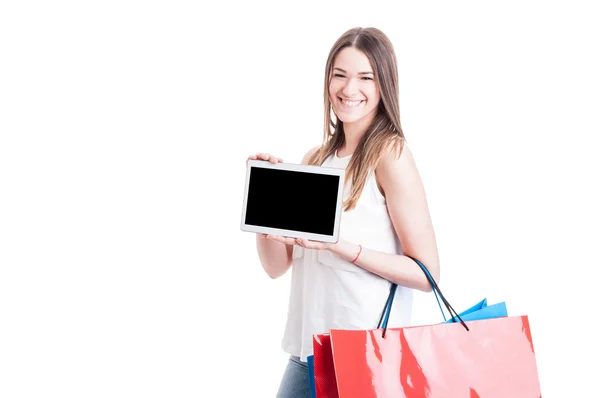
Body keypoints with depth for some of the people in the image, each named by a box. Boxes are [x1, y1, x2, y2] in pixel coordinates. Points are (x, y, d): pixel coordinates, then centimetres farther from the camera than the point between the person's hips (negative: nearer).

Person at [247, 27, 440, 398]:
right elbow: (277, 265, 9)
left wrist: (339, 244, -22)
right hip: (307, 346, 6)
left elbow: (426, 273, -13)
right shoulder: (315, 160, 9)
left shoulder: (390, 154, -9)